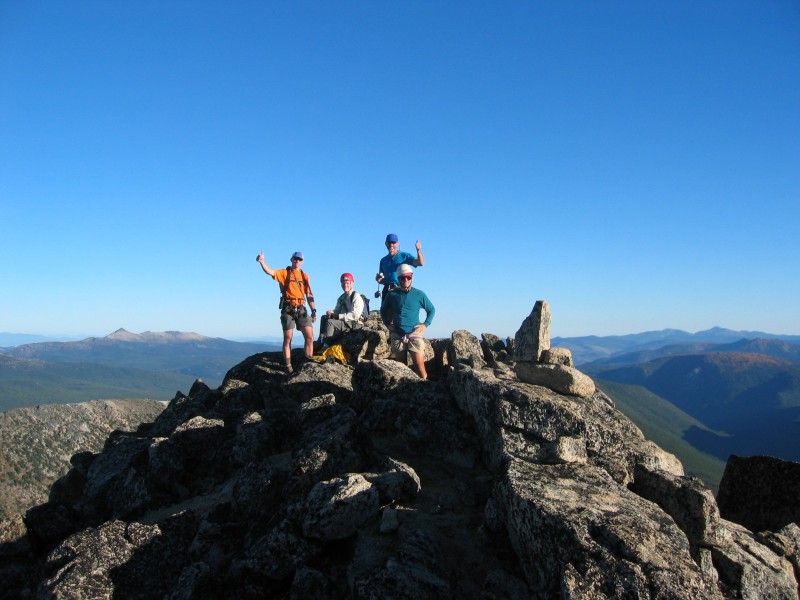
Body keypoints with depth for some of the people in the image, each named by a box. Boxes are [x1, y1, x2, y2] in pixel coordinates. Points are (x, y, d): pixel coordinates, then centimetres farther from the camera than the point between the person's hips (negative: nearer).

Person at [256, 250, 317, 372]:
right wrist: (262, 261, -34)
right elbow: (270, 272, -16)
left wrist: (314, 311, 8)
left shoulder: (304, 276, 13)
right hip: (288, 309, -3)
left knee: (309, 337, -5)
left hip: (301, 309, 3)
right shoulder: (284, 273, 3)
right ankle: (288, 366, 6)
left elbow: (309, 295, 14)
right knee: (287, 339, 1)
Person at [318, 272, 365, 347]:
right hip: (343, 321, 8)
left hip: (354, 324, -8)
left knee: (330, 322, -24)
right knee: (324, 318, 1)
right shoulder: (341, 297, 16)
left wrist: (338, 316, -21)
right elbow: (336, 311, 17)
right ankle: (321, 342, -9)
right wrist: (331, 313, -9)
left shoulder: (356, 296, -9)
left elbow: (355, 315, -20)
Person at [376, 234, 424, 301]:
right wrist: (379, 279, 1)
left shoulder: (405, 256, 5)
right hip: (387, 290, 5)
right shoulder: (383, 260, 19)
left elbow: (420, 263, -11)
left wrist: (419, 250, -27)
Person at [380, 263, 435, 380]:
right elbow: (383, 310, 22)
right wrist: (388, 324, 11)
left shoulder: (419, 294, 2)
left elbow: (431, 310, 13)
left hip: (414, 334, -2)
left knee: (419, 365, -11)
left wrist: (425, 324, 2)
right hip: (397, 335, 2)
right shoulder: (392, 294, 6)